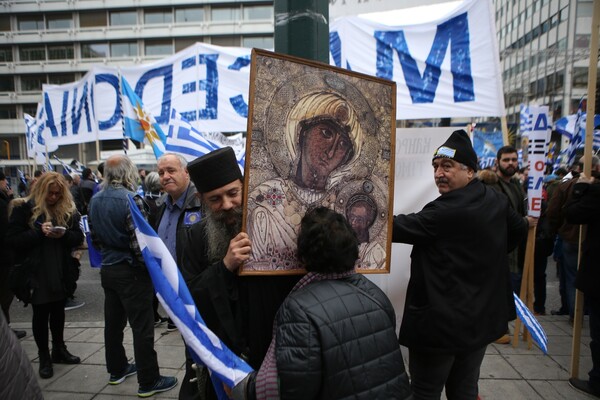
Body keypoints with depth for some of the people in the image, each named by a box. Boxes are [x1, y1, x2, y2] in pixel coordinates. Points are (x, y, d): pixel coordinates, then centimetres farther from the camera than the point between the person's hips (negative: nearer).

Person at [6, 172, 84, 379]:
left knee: (58, 311, 16)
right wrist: (39, 232, -23)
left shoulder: (68, 209, 4)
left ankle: (59, 349, 32)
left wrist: (65, 234, -18)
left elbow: (78, 237, 3)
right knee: (41, 314, 7)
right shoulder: (24, 209, -6)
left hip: (62, 271, 4)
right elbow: (11, 240, -11)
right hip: (36, 272, -3)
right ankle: (44, 356, 21)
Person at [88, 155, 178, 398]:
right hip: (131, 271, -8)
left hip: (108, 269, 8)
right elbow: (140, 241, -22)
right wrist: (151, 268, -11)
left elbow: (94, 236, 13)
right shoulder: (130, 199, -19)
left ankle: (117, 370, 35)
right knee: (142, 327, 1)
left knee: (113, 322, 19)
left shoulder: (95, 200, 5)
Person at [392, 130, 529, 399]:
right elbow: (519, 229, 21)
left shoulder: (447, 212, -23)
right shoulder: (496, 200, 4)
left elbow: (400, 228, -21)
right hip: (483, 318, 9)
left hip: (441, 323, -9)